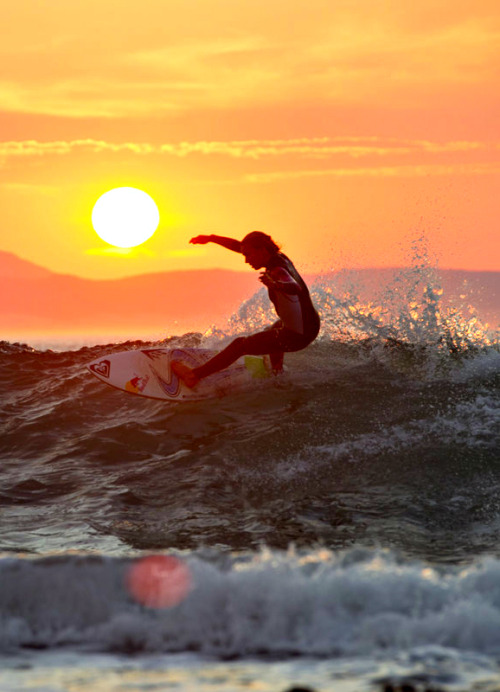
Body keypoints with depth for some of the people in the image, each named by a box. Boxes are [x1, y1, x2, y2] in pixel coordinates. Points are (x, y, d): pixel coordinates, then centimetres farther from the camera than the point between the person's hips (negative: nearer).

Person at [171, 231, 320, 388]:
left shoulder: (278, 271, -25)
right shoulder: (280, 258, 2)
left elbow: (295, 288, -48)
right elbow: (239, 246, 12)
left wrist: (275, 285, -66)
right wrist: (210, 238, 11)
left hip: (297, 336, -9)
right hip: (311, 325, 9)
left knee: (240, 345, -4)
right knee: (273, 332, 42)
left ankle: (195, 375, 3)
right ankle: (277, 373, 58)